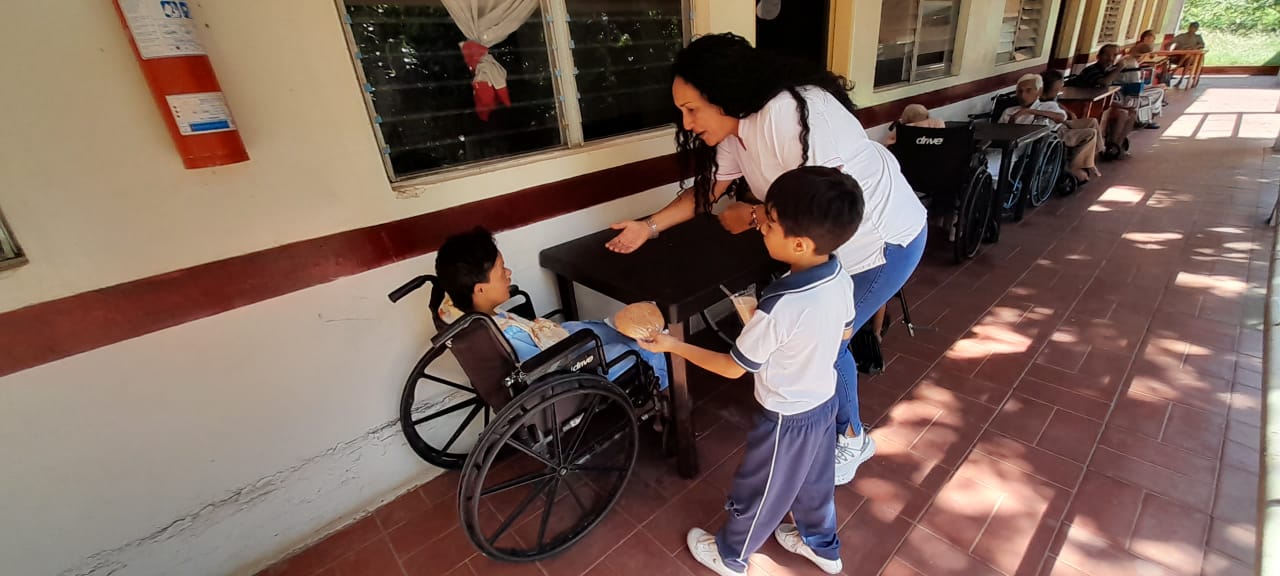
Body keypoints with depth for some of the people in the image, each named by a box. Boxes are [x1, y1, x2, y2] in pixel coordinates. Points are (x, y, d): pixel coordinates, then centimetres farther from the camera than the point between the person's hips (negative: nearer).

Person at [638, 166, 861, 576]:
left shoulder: (779, 308, -37)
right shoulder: (841, 279, -14)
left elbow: (733, 368, -24)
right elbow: (845, 331, 6)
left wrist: (672, 345, -15)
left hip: (786, 418, -7)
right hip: (824, 402, 7)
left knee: (756, 493, 18)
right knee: (814, 481, 31)